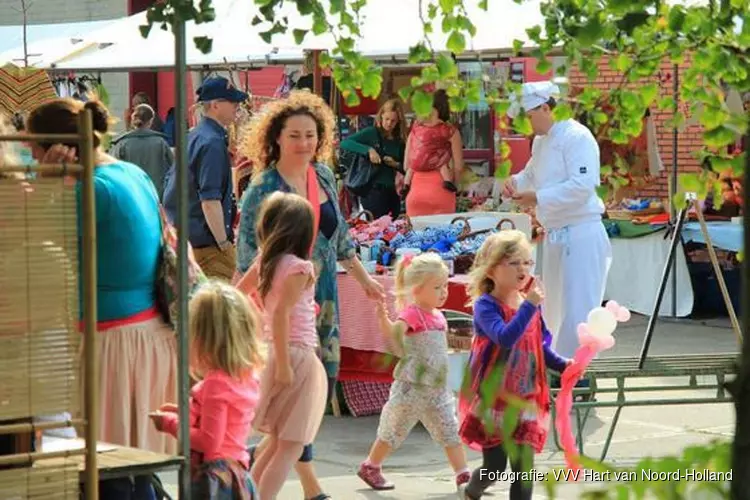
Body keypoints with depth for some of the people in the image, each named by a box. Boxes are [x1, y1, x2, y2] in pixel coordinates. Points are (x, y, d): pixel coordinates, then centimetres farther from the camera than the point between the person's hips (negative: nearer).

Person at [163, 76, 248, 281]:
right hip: (208, 241, -10)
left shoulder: (191, 137, 14)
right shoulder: (213, 143, -17)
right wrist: (224, 244, -19)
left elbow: (170, 180, 22)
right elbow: (209, 199, -22)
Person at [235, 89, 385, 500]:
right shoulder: (263, 188, -13)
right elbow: (248, 251, -15)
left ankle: (267, 450, 29)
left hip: (322, 297, 7)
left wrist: (362, 277, 24)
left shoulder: (323, 176, 6)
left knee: (324, 384, 9)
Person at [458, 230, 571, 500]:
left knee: (524, 467, 1)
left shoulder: (530, 305, 6)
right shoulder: (486, 306, -14)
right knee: (495, 466, 2)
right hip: (493, 398, -5)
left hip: (525, 399, 5)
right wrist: (530, 305, -33)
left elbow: (542, 347, 17)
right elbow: (504, 338, -32)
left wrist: (563, 365, 0)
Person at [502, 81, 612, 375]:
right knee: (555, 309, 17)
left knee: (575, 309, -7)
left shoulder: (577, 137, -15)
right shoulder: (541, 141, 14)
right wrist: (516, 182, 6)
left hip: (580, 235, -10)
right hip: (554, 235, 10)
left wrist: (537, 198, -21)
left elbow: (581, 186, -23)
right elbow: (532, 174, 29)